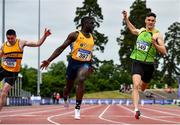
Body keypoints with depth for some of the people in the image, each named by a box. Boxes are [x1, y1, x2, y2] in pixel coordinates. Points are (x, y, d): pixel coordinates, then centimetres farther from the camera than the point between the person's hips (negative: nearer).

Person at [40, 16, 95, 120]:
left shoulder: (92, 38, 7)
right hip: (74, 62, -1)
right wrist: (49, 60, -12)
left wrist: (90, 66, 22)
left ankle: (78, 108, -23)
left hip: (85, 64, 1)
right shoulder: (75, 35, -6)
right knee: (69, 86, 14)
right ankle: (65, 99, 51)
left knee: (80, 80, -29)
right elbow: (61, 48, -6)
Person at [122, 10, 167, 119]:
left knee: (143, 87, 18)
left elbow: (164, 52, -10)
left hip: (148, 64, -1)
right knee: (136, 85, -20)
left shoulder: (157, 34, -5)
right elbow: (133, 30, 34)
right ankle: (136, 110, -26)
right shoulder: (141, 31, 9)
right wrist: (126, 18, 29)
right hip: (137, 62, 1)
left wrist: (155, 44, -25)